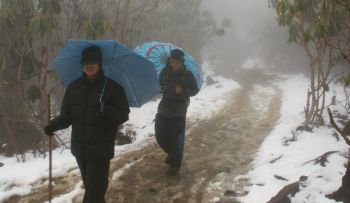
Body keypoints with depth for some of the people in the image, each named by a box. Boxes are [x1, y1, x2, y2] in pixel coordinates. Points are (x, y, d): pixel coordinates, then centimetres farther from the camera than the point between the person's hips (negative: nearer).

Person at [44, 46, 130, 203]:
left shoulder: (113, 87, -6)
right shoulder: (74, 87, 6)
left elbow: (123, 115, -7)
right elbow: (66, 115, 7)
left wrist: (105, 109, -24)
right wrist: (54, 125, -13)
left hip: (100, 149, -4)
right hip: (80, 147, 5)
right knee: (90, 187, 18)